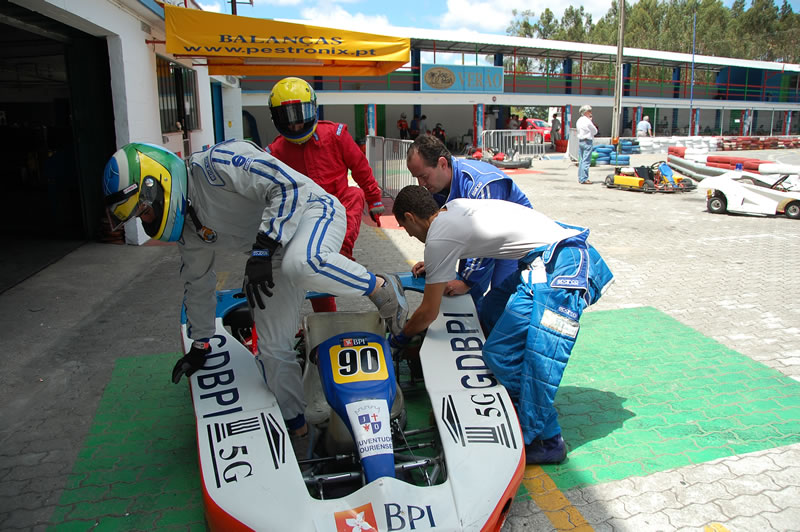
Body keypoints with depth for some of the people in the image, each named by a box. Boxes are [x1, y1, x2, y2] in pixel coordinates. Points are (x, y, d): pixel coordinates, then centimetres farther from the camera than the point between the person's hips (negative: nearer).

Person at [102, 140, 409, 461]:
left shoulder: (215, 163, -22)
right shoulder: (186, 225, 5)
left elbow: (291, 185, -28)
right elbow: (198, 283, 18)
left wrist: (263, 249, -32)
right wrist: (200, 345, 23)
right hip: (274, 253, 8)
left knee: (300, 264, -43)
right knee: (272, 347, 1)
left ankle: (381, 288, -18)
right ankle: (298, 432, 18)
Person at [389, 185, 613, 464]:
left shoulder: (438, 238, -8)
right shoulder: (454, 206, 16)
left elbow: (429, 313, 0)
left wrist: (400, 337, 20)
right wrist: (433, 268, 45)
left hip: (560, 268, -10)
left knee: (501, 353, -11)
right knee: (492, 311, 17)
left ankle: (544, 439, 0)